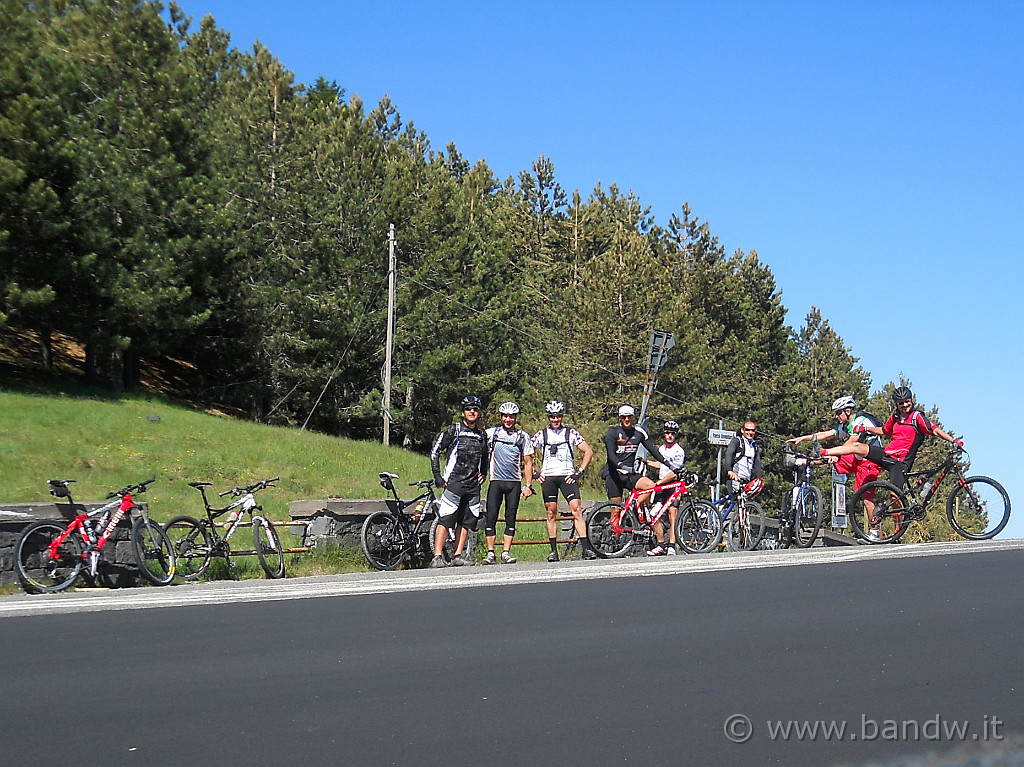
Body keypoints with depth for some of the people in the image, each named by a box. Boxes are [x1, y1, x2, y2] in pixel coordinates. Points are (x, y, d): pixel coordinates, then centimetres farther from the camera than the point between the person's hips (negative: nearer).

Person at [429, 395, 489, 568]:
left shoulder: (482, 435, 15)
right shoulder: (453, 431, 0)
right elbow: (435, 451, 0)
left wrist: (483, 474, 16)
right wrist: (437, 476, -6)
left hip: (473, 485, 5)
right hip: (454, 482, -5)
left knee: (466, 522, 6)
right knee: (445, 521, -12)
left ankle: (457, 556, 13)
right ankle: (437, 557, -14)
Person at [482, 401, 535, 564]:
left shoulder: (523, 436, 7)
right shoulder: (491, 433, 5)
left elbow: (528, 462, 8)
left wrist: (528, 485, 2)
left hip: (514, 482, 1)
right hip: (496, 480, -1)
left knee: (511, 517, 1)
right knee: (491, 517, -6)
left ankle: (506, 553, 5)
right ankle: (490, 553, -1)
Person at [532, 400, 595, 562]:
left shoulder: (571, 433, 6)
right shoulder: (542, 434, 8)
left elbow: (588, 452, 7)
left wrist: (579, 472, -1)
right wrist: (536, 474, 5)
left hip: (567, 476, -1)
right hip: (548, 477, 1)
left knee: (577, 510, -11)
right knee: (551, 514, 3)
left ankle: (586, 549, -13)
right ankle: (554, 550, 9)